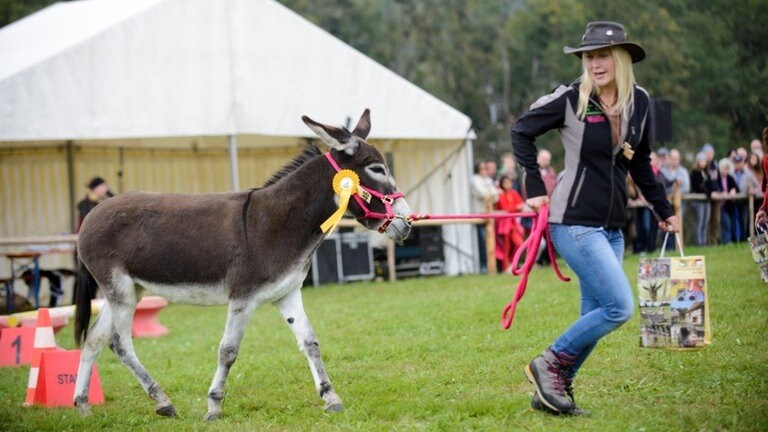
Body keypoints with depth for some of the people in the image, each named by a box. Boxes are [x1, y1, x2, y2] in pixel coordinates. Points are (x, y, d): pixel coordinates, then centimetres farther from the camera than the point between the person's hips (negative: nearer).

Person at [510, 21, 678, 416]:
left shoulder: (639, 102, 6)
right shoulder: (570, 99, -10)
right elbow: (522, 131, 1)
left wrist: (664, 210, 19)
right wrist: (535, 188, -3)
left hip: (611, 227, 7)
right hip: (574, 222, -7)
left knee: (594, 317, 7)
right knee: (620, 307, -15)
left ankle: (552, 389, 18)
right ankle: (549, 364, 0)